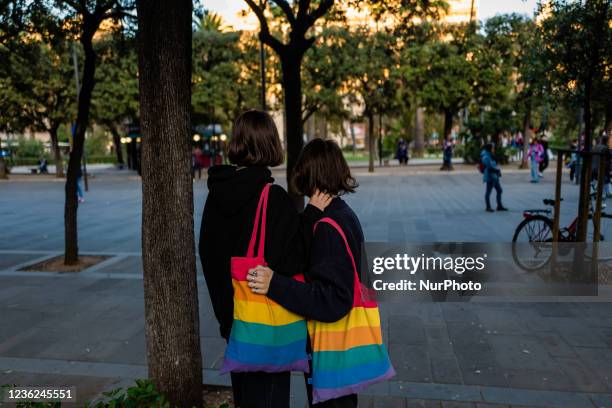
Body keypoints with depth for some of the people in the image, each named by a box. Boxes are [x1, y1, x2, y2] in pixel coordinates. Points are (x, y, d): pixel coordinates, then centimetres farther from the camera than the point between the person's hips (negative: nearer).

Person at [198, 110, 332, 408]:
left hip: (232, 315, 7)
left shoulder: (217, 193, 0)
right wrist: (312, 213, -20)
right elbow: (288, 261, -25)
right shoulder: (274, 198, -22)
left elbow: (207, 252, 9)